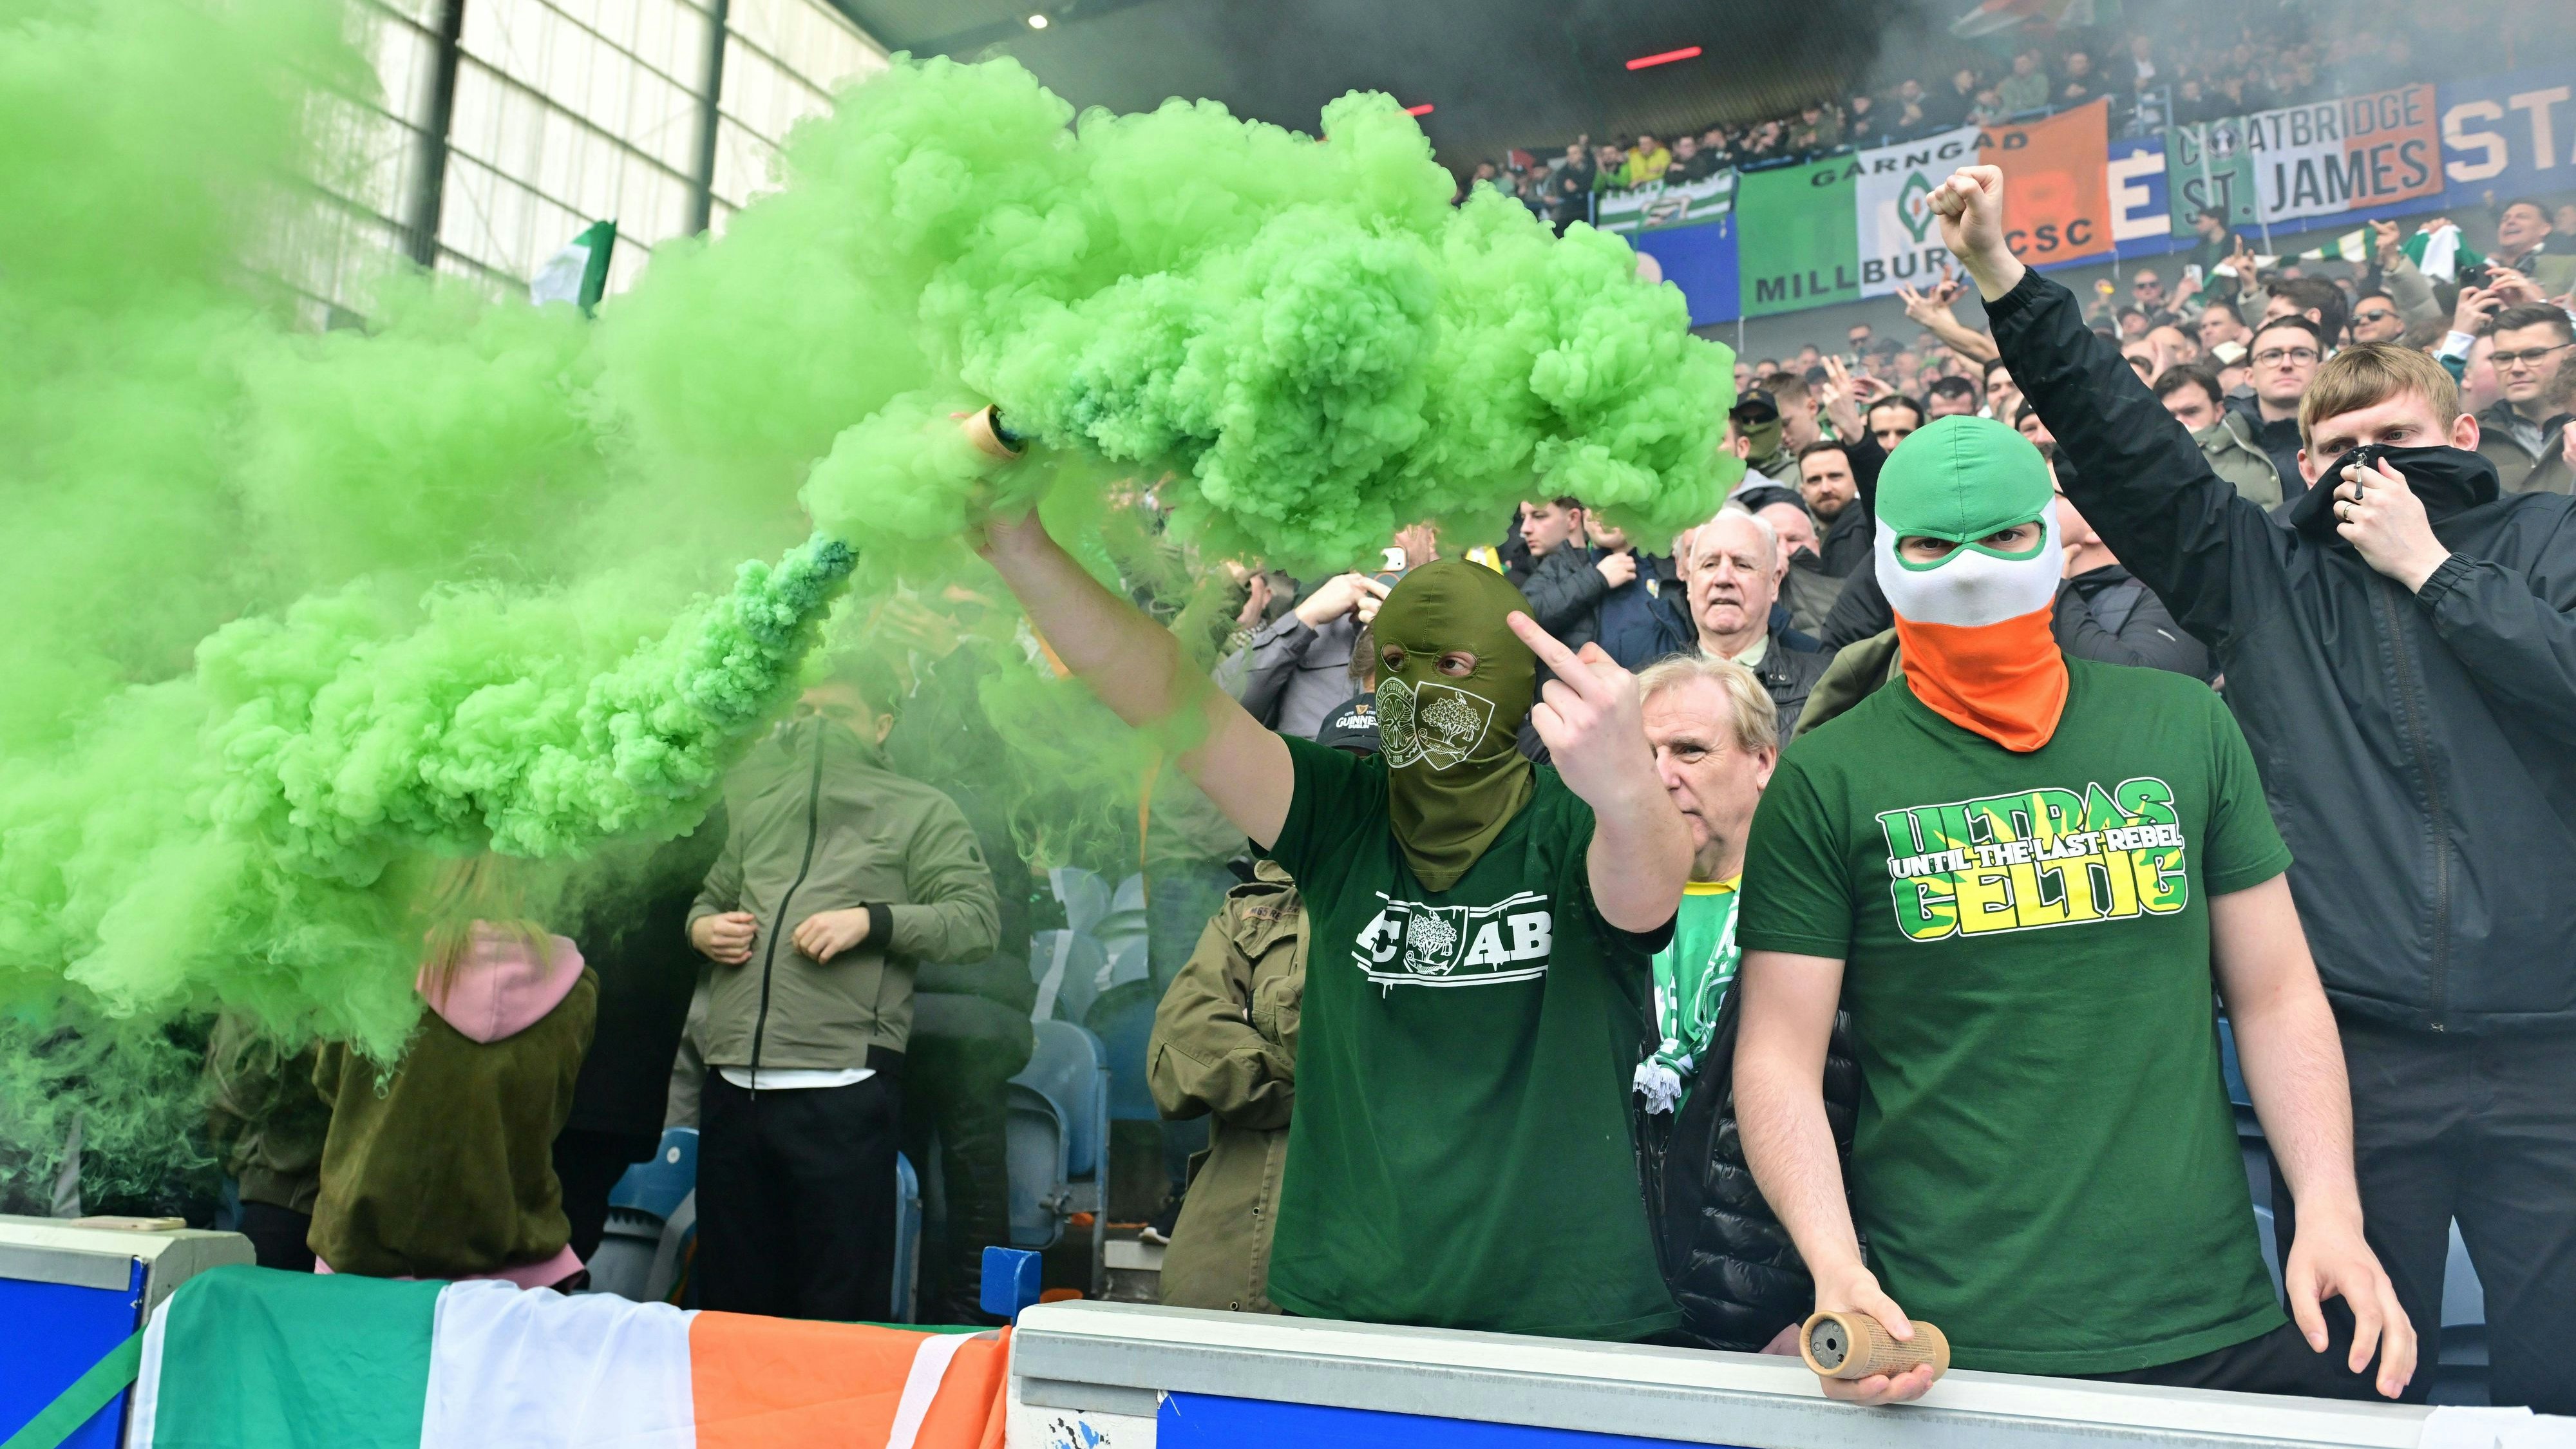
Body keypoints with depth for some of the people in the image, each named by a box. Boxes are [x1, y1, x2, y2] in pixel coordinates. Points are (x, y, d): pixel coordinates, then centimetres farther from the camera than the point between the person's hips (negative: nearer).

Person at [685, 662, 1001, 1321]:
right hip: (733, 1087, 5)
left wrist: (871, 920, -15)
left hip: (841, 1089, -5)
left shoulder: (921, 813, 5)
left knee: (841, 1314, 0)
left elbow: (978, 920, -3)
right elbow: (712, 895, 32)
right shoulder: (759, 807, 22)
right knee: (731, 1302, 13)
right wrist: (702, 927, 9)